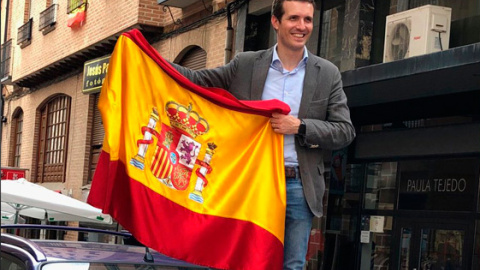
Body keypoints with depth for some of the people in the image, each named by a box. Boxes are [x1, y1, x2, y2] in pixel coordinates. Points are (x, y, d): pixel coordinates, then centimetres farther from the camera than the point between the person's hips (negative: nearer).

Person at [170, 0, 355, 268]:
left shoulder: (328, 74, 3)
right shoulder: (246, 64, 4)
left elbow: (345, 131, 1)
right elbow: (198, 80, 9)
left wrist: (300, 127, -13)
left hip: (299, 187, 0)